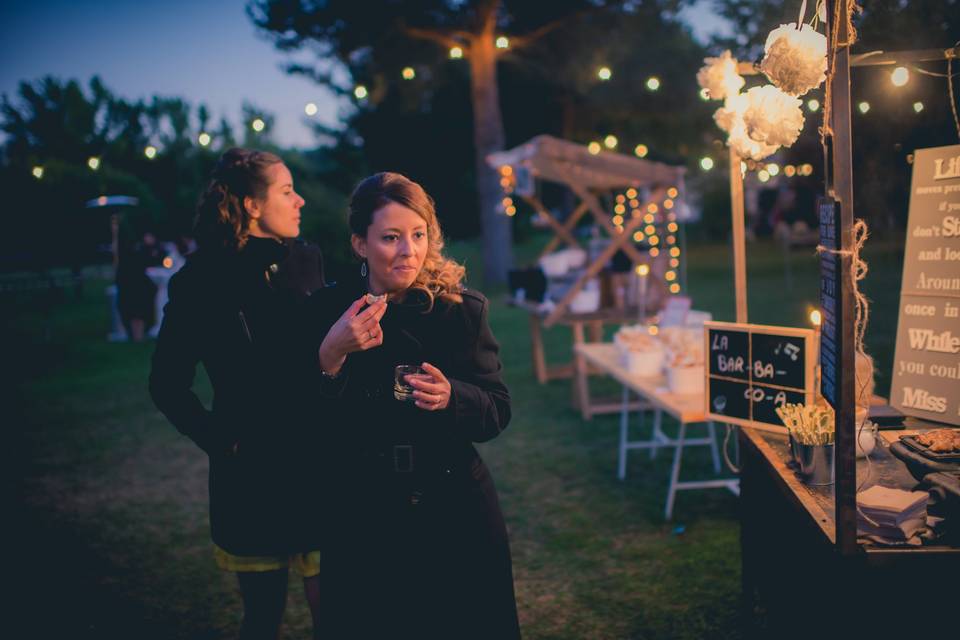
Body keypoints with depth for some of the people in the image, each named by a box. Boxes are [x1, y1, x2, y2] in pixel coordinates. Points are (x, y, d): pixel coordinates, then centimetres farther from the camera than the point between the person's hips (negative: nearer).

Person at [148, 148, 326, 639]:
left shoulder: (306, 261, 2)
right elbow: (168, 385, 0)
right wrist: (219, 442, -6)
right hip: (252, 475, -2)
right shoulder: (200, 282, -6)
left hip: (320, 467, 3)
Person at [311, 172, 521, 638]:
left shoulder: (461, 309, -6)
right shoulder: (327, 311, -5)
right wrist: (329, 357, -24)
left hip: (455, 516, 0)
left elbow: (498, 412, -5)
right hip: (362, 521, 0)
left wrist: (451, 397, -25)